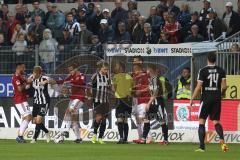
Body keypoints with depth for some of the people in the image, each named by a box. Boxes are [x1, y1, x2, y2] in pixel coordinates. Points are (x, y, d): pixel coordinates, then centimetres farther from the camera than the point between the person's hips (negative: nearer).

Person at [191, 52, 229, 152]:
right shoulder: (221, 71, 3)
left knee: (202, 121, 5)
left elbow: (199, 87, -9)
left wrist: (192, 99, 0)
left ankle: (202, 147, 0)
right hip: (217, 98, 3)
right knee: (216, 121, 10)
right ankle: (222, 140, -16)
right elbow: (224, 86, 1)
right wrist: (222, 93, 23)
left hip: (206, 98, -3)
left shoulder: (203, 71, -7)